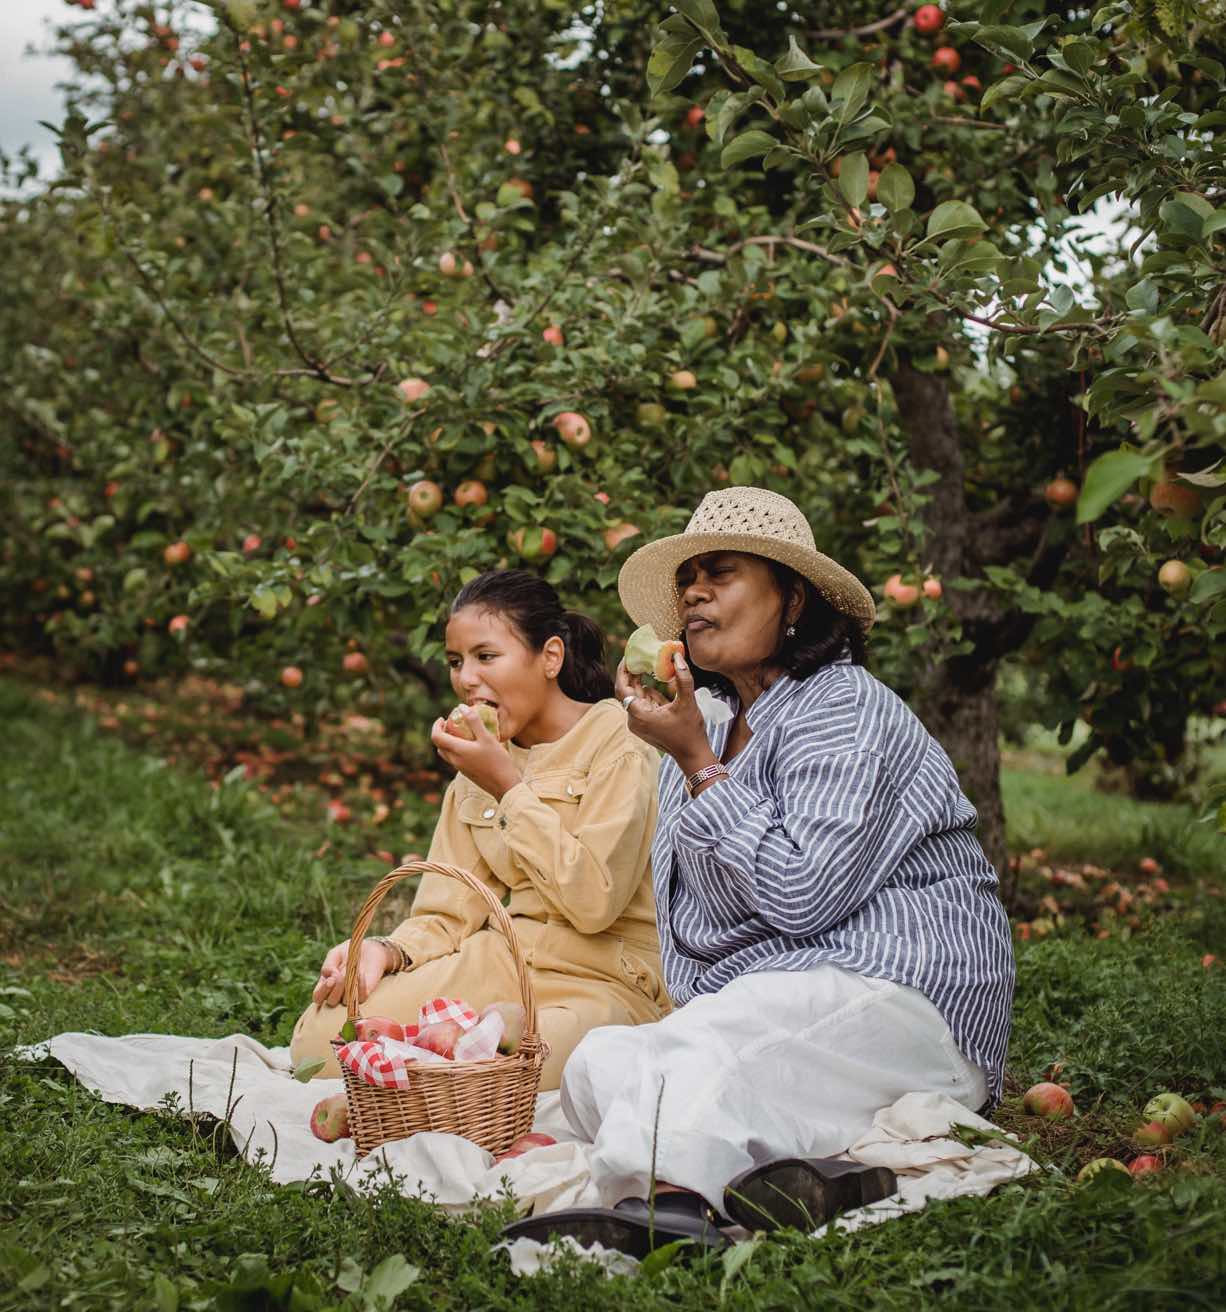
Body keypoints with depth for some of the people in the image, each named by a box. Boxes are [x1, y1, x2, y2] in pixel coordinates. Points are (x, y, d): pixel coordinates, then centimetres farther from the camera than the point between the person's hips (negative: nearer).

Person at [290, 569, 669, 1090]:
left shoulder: (619, 743, -6)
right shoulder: (479, 763, 16)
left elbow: (594, 900, -18)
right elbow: (450, 914, 11)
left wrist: (509, 786, -13)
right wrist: (390, 951, -12)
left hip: (608, 981, -6)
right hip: (500, 963, 7)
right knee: (319, 1037, -14)